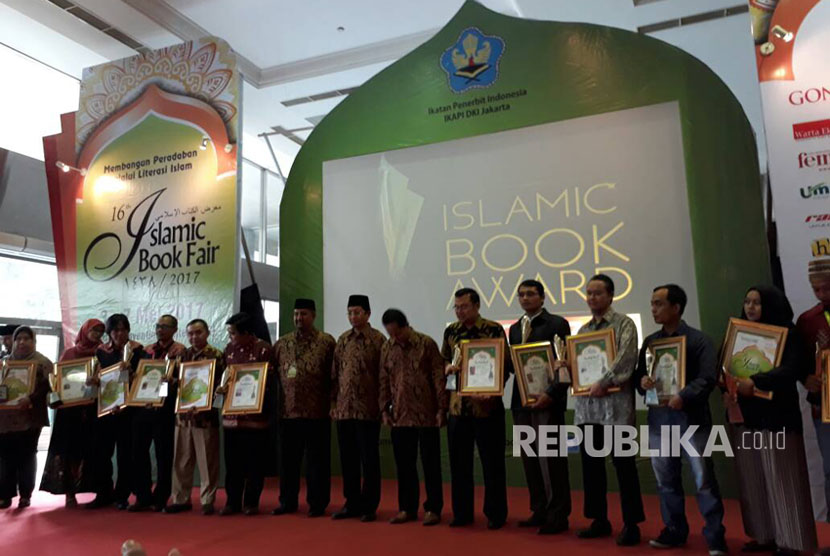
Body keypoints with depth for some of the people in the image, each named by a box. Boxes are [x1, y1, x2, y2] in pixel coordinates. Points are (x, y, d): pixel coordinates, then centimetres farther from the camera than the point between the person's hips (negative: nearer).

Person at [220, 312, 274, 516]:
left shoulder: (264, 349, -9)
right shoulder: (229, 349, 10)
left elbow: (267, 381, -12)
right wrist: (222, 387, -5)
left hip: (255, 414, -5)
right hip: (231, 412, 5)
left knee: (254, 461, 5)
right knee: (232, 460, 10)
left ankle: (251, 502, 16)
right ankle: (232, 501, 21)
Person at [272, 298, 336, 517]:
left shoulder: (327, 342, -1)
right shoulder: (281, 343, 10)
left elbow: (335, 375, -2)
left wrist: (331, 403, -5)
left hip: (317, 412, -3)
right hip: (288, 411, 4)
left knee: (317, 460, 5)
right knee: (287, 459, 12)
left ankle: (317, 504, 16)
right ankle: (287, 502, 26)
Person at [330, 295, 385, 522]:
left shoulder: (378, 340, -4)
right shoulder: (342, 340, 10)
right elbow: (335, 373, 13)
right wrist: (333, 403, 8)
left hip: (368, 410, -5)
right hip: (344, 409, 5)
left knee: (369, 459, 3)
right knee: (348, 459, 11)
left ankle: (369, 506, 14)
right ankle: (352, 503, 23)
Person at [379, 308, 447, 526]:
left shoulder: (427, 344, -7)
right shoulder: (386, 349, 6)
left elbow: (439, 378, -7)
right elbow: (384, 382, 12)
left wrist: (442, 408, -10)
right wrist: (384, 409, 7)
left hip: (426, 415, -4)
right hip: (400, 416, 4)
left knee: (430, 464, 5)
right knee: (404, 464, 10)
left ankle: (433, 509, 15)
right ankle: (407, 508, 22)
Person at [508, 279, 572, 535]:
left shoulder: (557, 324, -4)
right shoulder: (515, 328, 15)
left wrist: (551, 393, -19)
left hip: (547, 400, -6)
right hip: (521, 400, 6)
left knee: (550, 458, -3)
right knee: (529, 459, 10)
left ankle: (557, 516, 8)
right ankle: (539, 511, 21)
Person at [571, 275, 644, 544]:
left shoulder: (623, 324, -2)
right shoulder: (583, 330, 17)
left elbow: (626, 358, -15)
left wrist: (603, 383, -18)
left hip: (616, 403, -6)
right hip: (587, 404, 6)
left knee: (623, 463, 0)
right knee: (591, 463, 10)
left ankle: (631, 524, 11)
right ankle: (599, 520, 22)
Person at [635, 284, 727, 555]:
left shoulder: (698, 339, -4)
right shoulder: (649, 341, 12)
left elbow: (708, 378, -13)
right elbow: (639, 375, 15)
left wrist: (683, 396, -27)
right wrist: (642, 381, -8)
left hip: (691, 417, -5)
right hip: (658, 418, 5)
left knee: (703, 479, 0)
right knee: (666, 480, 13)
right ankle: (674, 530, 26)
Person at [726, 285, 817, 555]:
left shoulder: (787, 334, -5)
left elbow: (791, 369, -20)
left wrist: (755, 382, -30)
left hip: (776, 416, -5)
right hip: (744, 416, 5)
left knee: (781, 480, 1)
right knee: (752, 480, 8)